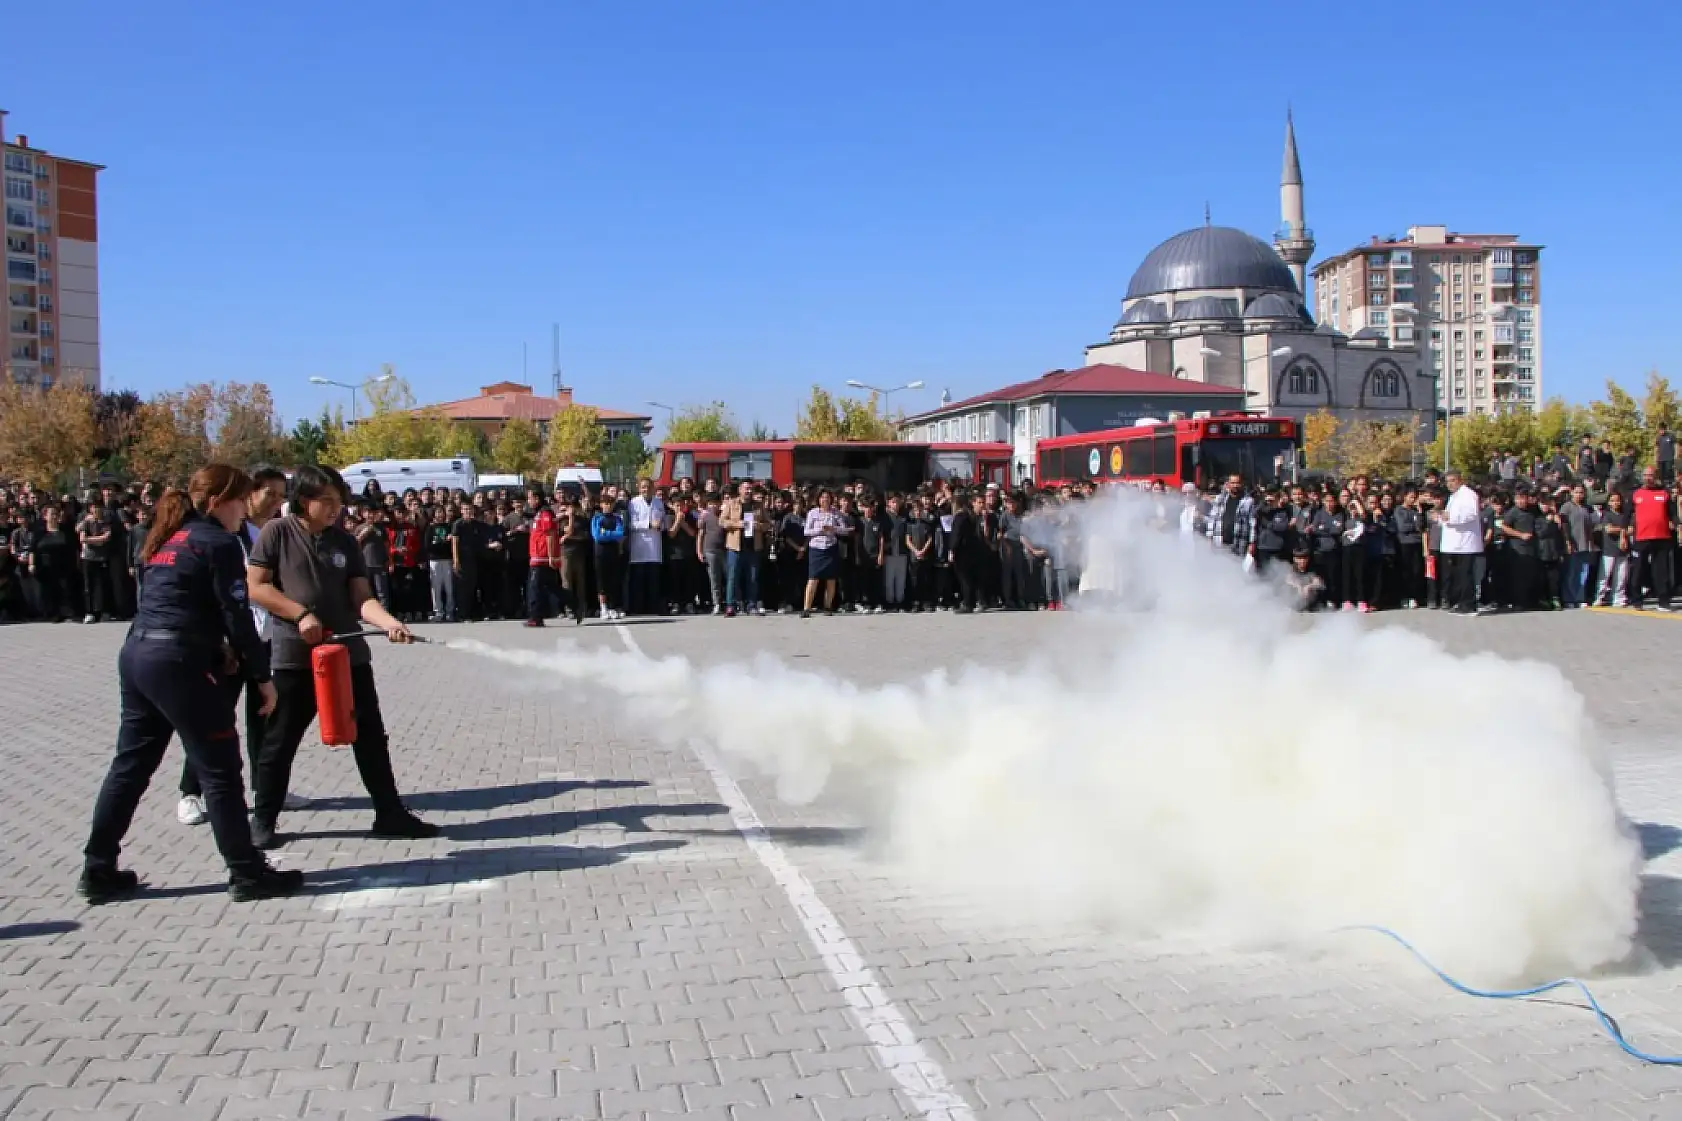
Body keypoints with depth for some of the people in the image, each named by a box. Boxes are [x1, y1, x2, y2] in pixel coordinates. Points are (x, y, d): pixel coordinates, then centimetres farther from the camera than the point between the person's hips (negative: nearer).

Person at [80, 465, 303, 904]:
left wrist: (215, 646, 10)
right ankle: (247, 874, 5)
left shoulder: (171, 539, 17)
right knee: (220, 770, -1)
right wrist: (262, 676, -4)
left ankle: (98, 870, 21)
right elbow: (238, 616, -11)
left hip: (136, 656, 9)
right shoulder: (219, 543, -8)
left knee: (130, 765, 15)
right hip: (178, 664, -9)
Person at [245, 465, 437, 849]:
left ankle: (390, 814, 15)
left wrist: (390, 622, -19)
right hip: (294, 656, -4)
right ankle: (263, 820, 22)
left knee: (371, 736, 7)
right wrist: (301, 614, -16)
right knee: (280, 741, 6)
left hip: (349, 654, 4)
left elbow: (361, 598, -1)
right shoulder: (277, 532, -5)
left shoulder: (345, 542, 6)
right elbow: (255, 586, -8)